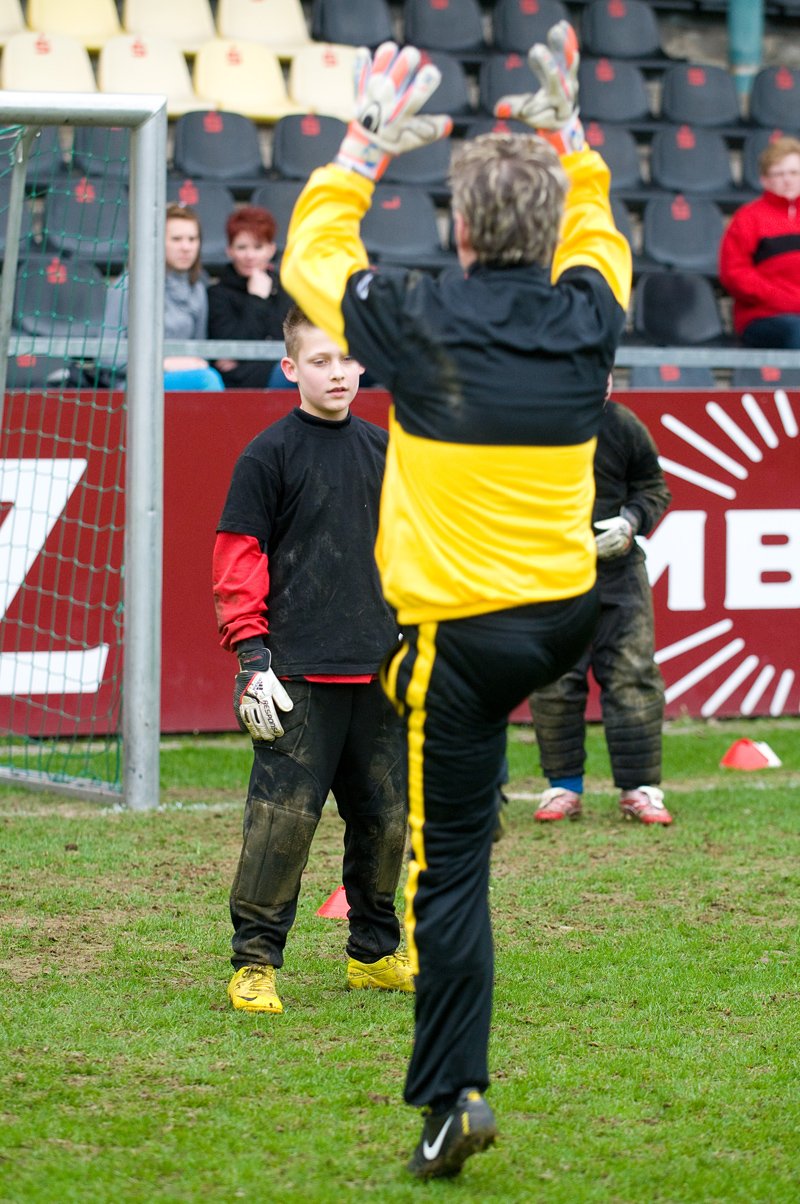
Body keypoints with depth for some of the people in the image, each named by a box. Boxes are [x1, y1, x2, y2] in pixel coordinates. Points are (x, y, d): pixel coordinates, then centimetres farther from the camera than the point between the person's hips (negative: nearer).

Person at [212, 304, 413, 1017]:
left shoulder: (383, 451, 13)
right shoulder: (269, 455, -2)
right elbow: (240, 559, -4)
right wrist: (252, 657, -11)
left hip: (381, 671, 5)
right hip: (300, 672, -5)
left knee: (384, 815, 10)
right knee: (283, 818, -9)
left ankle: (374, 953, 23)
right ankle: (255, 962, -2)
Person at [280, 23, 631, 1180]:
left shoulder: (422, 325, -15)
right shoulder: (586, 317, -4)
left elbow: (310, 254, 5)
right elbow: (594, 230, 21)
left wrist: (369, 142, 12)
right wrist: (564, 127, 28)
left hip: (463, 635, -4)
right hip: (568, 616, 4)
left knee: (451, 868, -1)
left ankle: (452, 1096, -1)